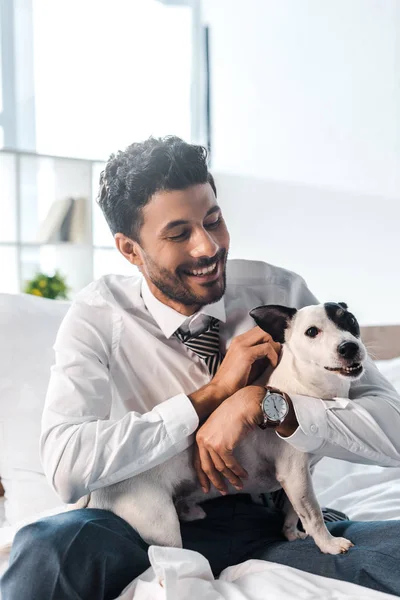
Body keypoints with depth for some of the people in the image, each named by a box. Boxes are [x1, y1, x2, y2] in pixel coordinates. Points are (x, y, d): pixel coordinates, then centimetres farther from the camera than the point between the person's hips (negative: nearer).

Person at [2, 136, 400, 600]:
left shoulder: (281, 293, -4)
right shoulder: (99, 315, -7)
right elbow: (66, 469, -22)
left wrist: (268, 402, -25)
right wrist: (212, 394, -20)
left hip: (276, 530, 3)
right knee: (48, 547, -32)